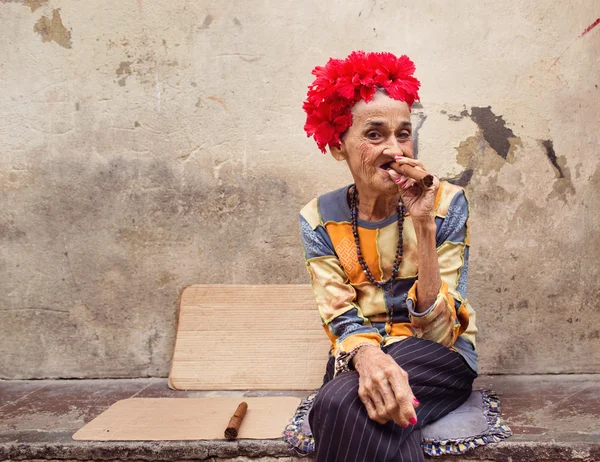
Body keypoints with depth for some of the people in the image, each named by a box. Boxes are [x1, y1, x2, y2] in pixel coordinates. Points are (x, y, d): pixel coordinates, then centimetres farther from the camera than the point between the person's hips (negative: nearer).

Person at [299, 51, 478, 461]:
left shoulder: (447, 202, -10)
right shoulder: (319, 219, -5)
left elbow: (438, 330, -15)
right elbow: (340, 318, -8)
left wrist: (423, 224, -26)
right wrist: (367, 355, -33)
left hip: (439, 358, -1)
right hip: (361, 352, 2)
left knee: (344, 403, -31)